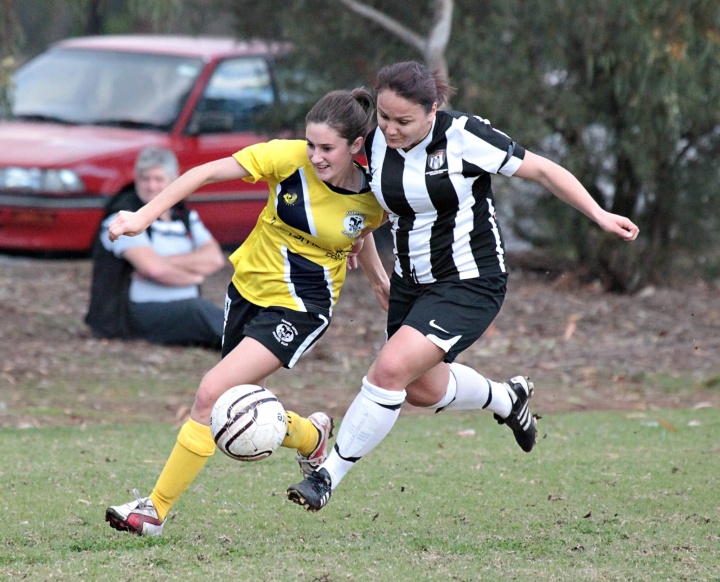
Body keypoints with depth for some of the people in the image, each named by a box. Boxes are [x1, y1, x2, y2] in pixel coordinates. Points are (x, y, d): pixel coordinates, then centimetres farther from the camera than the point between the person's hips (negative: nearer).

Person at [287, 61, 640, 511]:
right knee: (422, 389, 19)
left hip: (470, 284, -7)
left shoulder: (464, 136, -21)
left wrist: (599, 214, -16)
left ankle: (329, 476, -10)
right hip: (411, 283, 7)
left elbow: (541, 169, -13)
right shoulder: (376, 143, -5)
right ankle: (506, 398, 49)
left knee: (391, 370, -21)